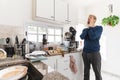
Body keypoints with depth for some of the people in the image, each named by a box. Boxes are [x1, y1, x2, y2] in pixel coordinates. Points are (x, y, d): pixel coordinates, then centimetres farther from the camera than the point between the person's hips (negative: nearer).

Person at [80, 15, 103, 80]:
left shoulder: (99, 28, -1)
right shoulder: (85, 29, 12)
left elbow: (92, 37, -18)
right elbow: (82, 37, -9)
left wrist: (90, 28, -6)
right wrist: (87, 28, -6)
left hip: (95, 53, -4)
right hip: (85, 53, 4)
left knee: (97, 73, 5)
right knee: (86, 71, 14)